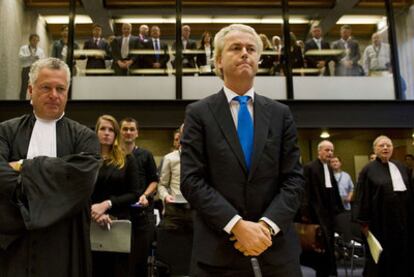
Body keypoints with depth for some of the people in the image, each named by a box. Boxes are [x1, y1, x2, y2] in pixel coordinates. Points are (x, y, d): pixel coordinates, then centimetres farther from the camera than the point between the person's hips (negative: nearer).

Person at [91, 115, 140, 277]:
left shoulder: (127, 160, 4)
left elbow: (134, 194, -1)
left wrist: (107, 204, -14)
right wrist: (93, 210, -19)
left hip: (120, 223, 1)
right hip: (92, 224, 0)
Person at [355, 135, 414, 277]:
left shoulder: (402, 168, 10)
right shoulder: (368, 170, -6)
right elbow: (363, 198, -8)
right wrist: (364, 222, -11)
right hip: (380, 220, -5)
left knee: (402, 254, 12)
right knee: (380, 258, 6)